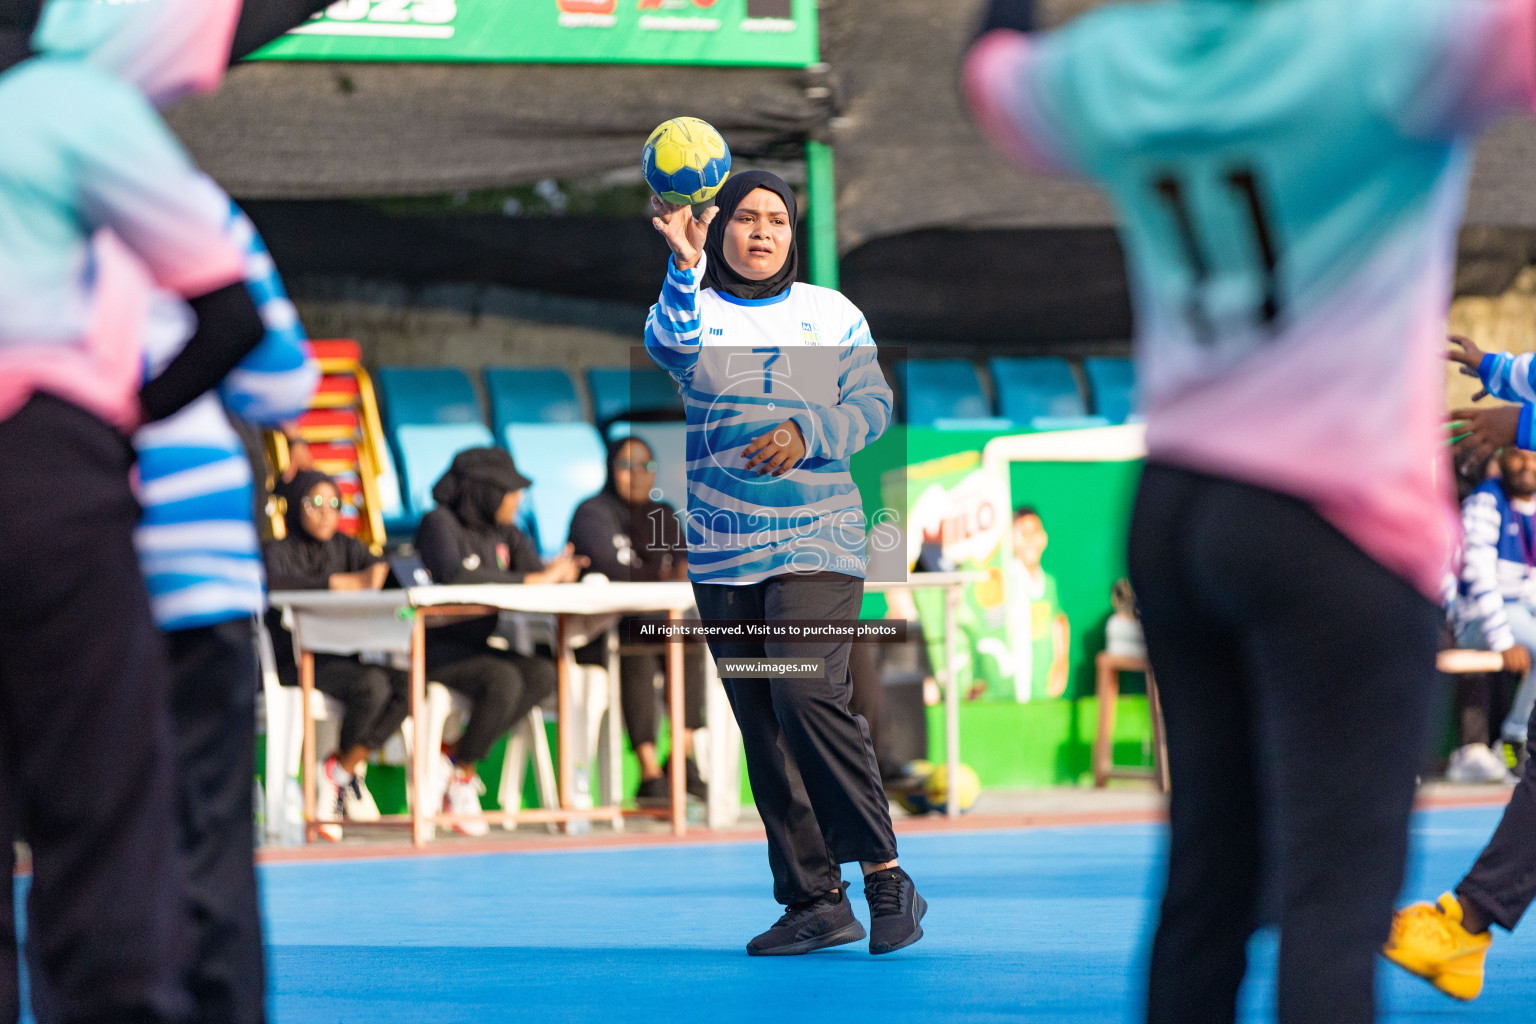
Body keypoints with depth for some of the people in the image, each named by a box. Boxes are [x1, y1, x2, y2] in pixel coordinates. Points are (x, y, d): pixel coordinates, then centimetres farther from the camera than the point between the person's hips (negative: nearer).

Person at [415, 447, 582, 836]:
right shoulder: (439, 523, -10)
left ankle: (455, 755, -14)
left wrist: (554, 572, -24)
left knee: (543, 674, -21)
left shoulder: (507, 536, 12)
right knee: (504, 680, -33)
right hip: (440, 650, -7)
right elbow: (453, 575, -27)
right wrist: (531, 580, -27)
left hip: (480, 649, 7)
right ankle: (462, 776, -13)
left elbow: (534, 569, 2)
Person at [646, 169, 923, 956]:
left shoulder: (831, 314, 8)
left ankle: (885, 873, -15)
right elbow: (670, 345, -17)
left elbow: (872, 403, 3)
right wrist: (685, 266, -33)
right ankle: (815, 901, 9)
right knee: (761, 728, 3)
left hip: (816, 539, -3)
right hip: (721, 556, 3)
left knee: (808, 693, -21)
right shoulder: (692, 309, 6)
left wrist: (807, 434, -15)